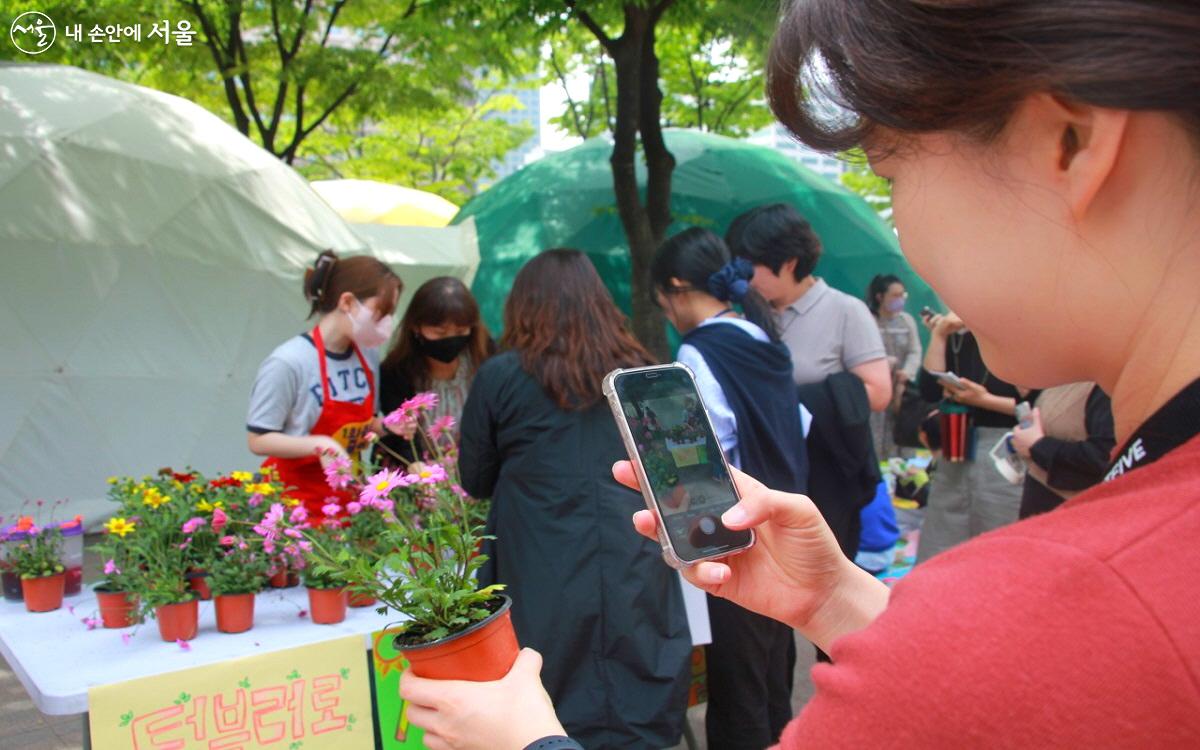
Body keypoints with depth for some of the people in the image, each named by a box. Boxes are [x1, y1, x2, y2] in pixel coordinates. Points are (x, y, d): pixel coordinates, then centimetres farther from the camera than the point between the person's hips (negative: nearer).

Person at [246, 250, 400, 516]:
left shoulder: (368, 355, 2)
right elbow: (258, 440, -14)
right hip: (295, 499, -5)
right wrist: (318, 444, -26)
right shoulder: (287, 363, -17)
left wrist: (386, 426, -5)